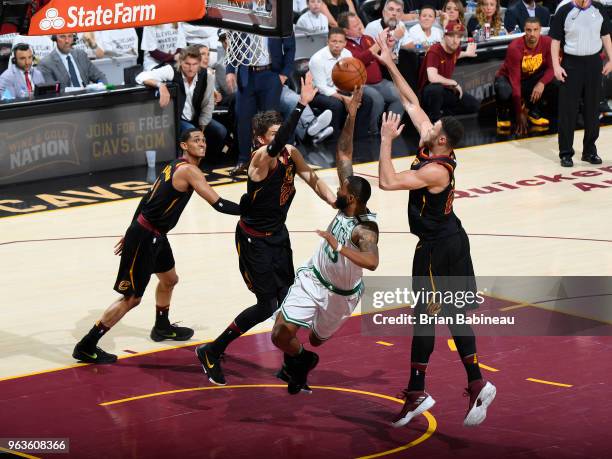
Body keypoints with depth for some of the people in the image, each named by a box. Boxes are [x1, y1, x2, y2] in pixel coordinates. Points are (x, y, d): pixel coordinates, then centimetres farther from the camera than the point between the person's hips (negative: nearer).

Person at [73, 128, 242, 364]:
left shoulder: (175, 166, 12)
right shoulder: (189, 170, -17)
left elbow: (148, 198, 16)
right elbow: (218, 204, -23)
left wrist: (132, 232, 21)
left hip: (154, 235, 10)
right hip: (144, 238, -10)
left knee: (169, 280, 30)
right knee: (131, 298, -5)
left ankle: (162, 328, 52)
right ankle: (86, 347, -1)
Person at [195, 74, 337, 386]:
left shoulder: (290, 153, -4)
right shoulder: (261, 158, -28)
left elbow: (312, 180, 1)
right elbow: (277, 145, -49)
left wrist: (336, 203, -18)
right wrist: (301, 104, -59)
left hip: (278, 234, 7)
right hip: (253, 240, -7)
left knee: (287, 300, 11)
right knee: (267, 306, -4)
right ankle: (211, 353, 9)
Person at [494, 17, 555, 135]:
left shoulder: (547, 42, -18)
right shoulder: (515, 47, -29)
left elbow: (551, 68, -14)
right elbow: (515, 80, -30)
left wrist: (541, 83, -39)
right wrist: (520, 113, -32)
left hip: (531, 78, 4)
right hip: (507, 78, -4)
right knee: (505, 93, -39)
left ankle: (533, 111, 1)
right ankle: (503, 114, -2)